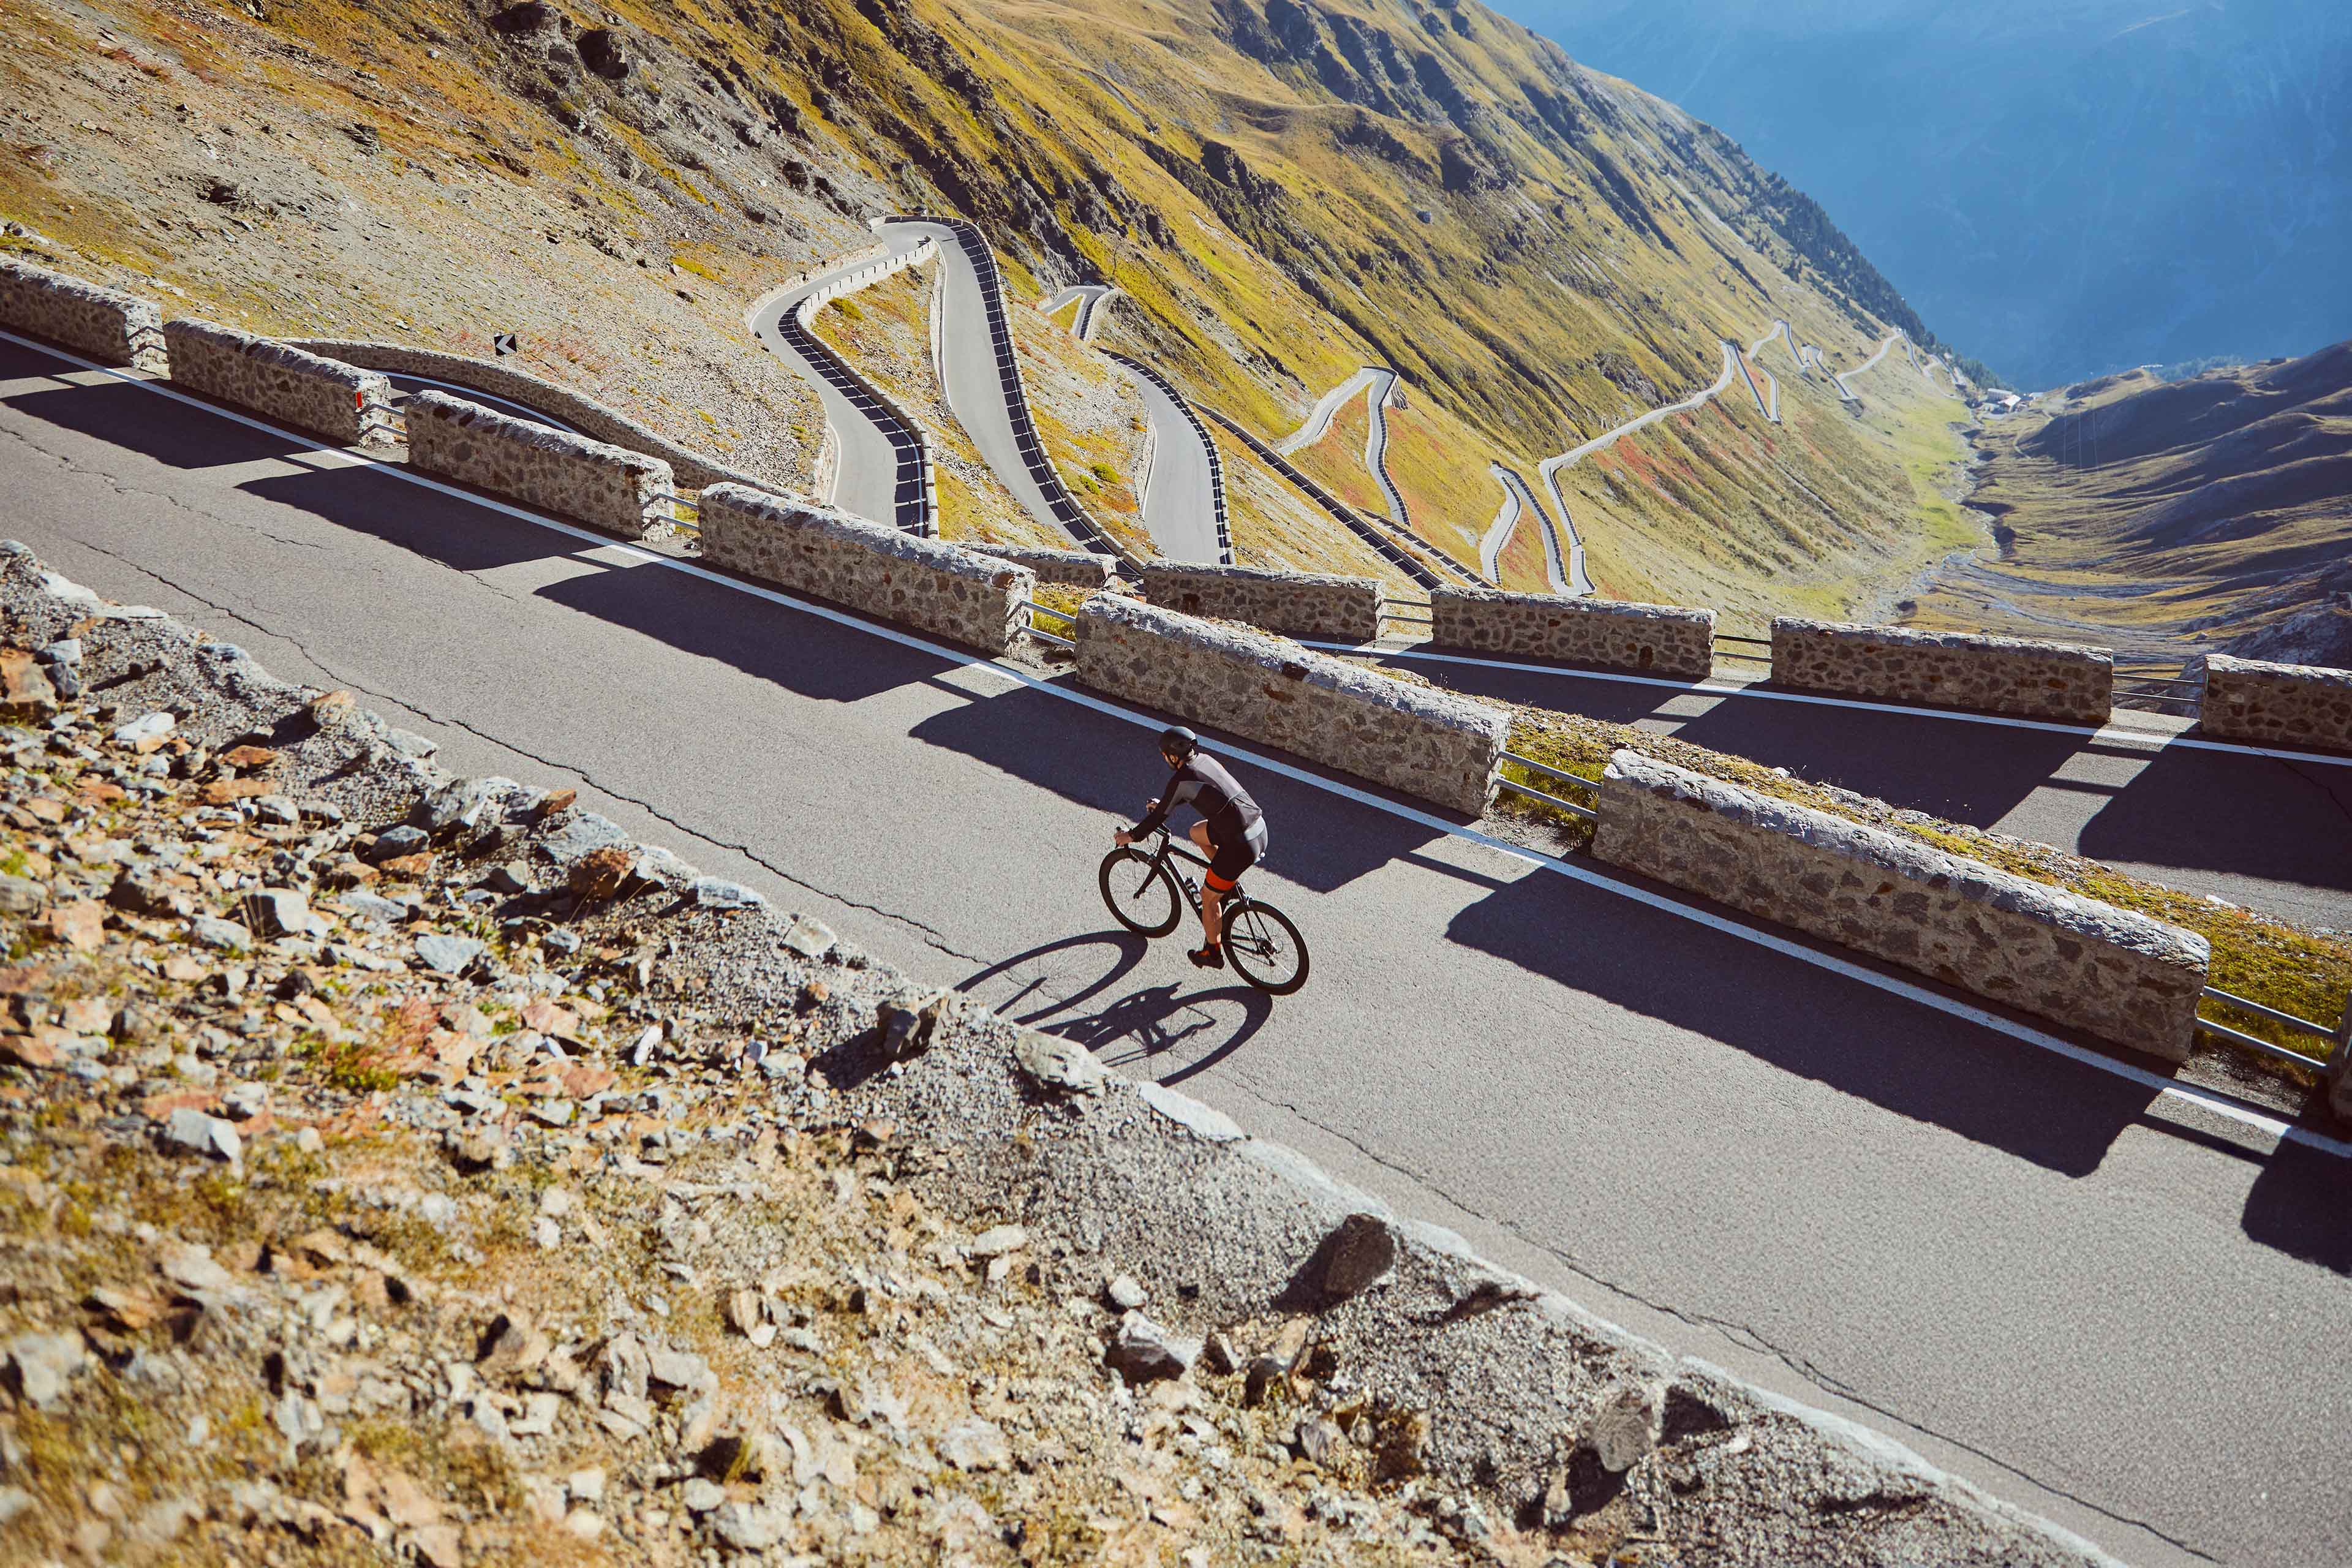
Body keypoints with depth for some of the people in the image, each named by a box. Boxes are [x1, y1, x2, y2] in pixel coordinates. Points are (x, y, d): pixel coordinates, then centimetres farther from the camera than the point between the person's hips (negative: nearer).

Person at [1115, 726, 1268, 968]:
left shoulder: (1181, 780, -12)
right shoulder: (1206, 760, 11)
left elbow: (1159, 817, -3)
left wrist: (1131, 836, 13)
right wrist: (1163, 803, 39)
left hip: (1241, 847, -8)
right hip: (1261, 827, 8)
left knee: (1208, 898, 14)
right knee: (1197, 832, 28)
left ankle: (1213, 955, 30)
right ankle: (1229, 883, 28)